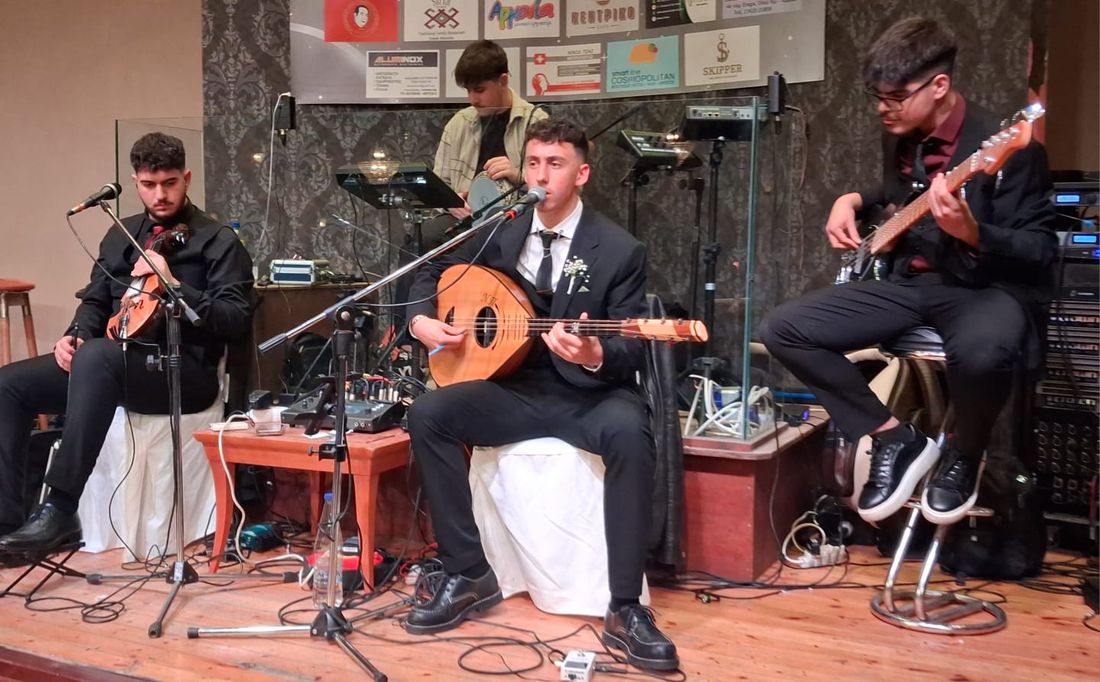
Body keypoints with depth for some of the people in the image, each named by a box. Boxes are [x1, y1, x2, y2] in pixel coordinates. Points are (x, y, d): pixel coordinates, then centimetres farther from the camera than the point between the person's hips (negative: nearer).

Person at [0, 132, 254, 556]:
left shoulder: (218, 241, -2)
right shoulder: (121, 235, 18)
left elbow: (237, 320, -11)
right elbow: (96, 301, 22)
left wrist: (173, 285, -19)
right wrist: (75, 334, 0)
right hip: (114, 363, 7)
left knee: (96, 356, -37)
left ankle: (60, 511, -34)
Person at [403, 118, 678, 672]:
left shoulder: (620, 251, -8)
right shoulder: (499, 234, 4)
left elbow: (629, 352, -9)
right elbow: (431, 274, 18)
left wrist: (596, 356, -33)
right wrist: (422, 321, -4)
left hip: (591, 393, -4)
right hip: (519, 389, 4)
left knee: (629, 433, -37)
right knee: (427, 414, -19)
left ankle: (625, 609, -25)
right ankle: (468, 576, -8)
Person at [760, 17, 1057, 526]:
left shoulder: (1008, 147, -16)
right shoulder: (899, 136, 6)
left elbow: (1041, 253, -17)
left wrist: (971, 233, -35)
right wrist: (854, 201, 8)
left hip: (989, 288, -6)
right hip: (911, 280, 7)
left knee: (981, 350, -43)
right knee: (784, 329, -10)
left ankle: (964, 452, -7)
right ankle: (894, 439, -1)